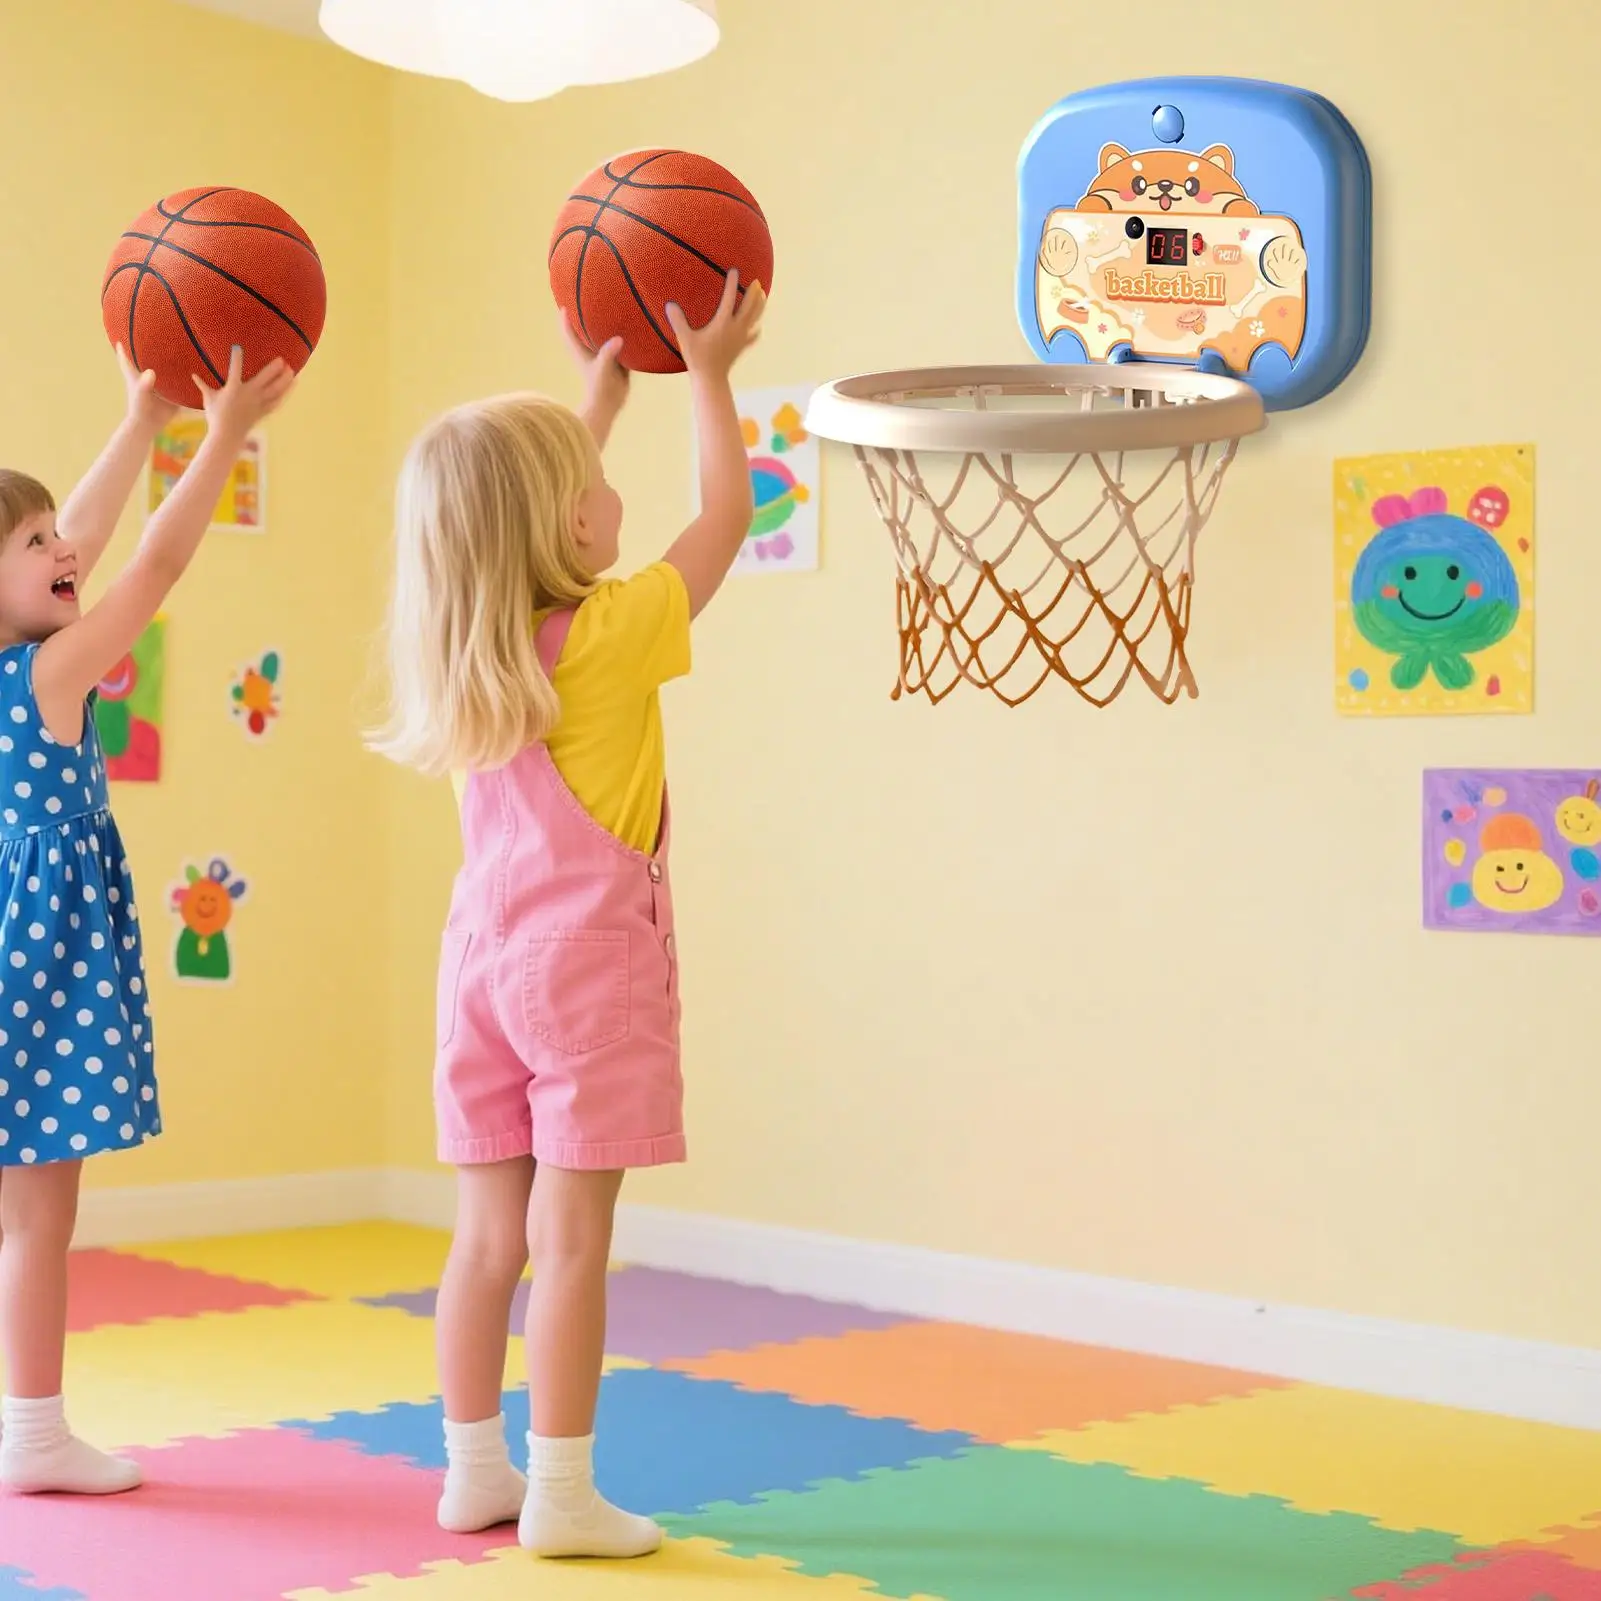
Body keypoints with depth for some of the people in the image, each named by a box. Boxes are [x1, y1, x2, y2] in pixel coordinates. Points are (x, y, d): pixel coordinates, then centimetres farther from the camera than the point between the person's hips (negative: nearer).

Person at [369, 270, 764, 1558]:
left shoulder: (472, 645, 5)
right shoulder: (611, 633, -13)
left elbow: (545, 493, 23)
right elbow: (727, 513, -3)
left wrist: (601, 390, 29)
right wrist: (708, 375, 8)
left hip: (487, 957, 7)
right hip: (589, 962, -6)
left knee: (491, 1234, 12)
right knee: (570, 1242, -2)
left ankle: (475, 1472, 20)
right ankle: (561, 1496, 3)